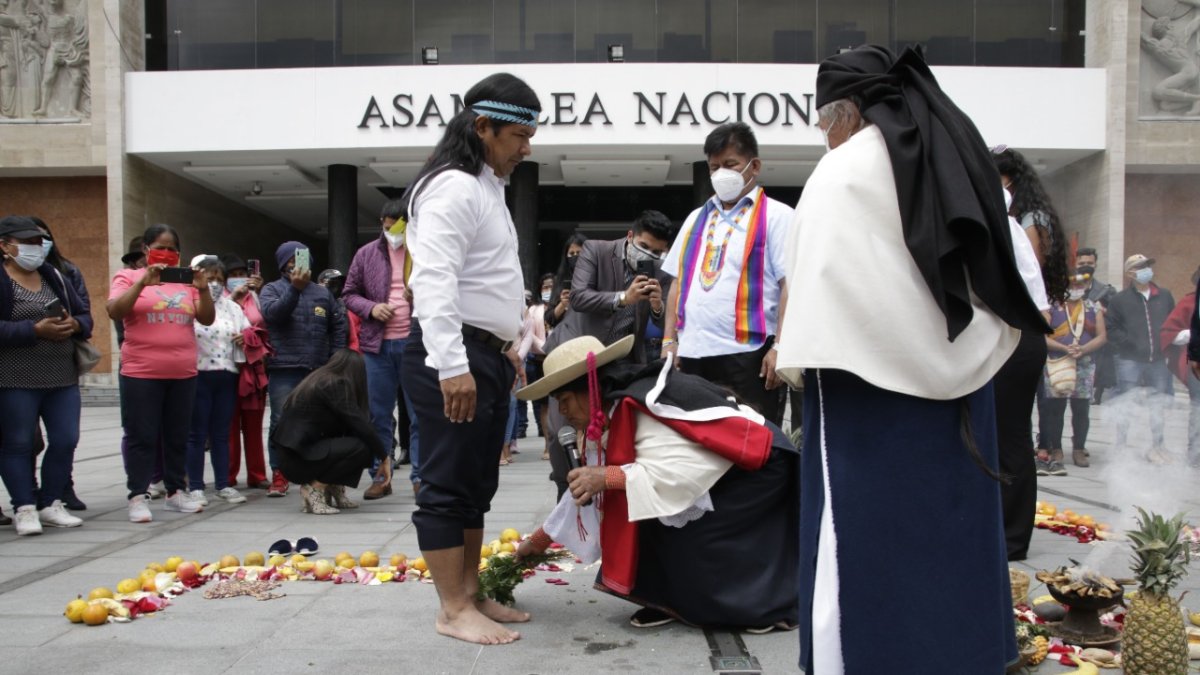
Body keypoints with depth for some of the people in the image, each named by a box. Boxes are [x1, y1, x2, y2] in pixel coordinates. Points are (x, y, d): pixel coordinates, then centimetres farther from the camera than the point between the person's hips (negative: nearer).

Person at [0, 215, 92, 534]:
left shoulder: (55, 277, 16)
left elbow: (85, 316, 18)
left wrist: (75, 325, -5)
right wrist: (36, 330, -21)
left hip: (63, 377, 6)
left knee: (66, 440, 5)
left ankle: (51, 504, 18)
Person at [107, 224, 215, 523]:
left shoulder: (186, 280, 10)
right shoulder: (129, 277, 2)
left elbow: (207, 319, 3)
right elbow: (115, 311, -14)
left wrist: (203, 288, -13)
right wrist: (143, 282, -23)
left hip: (183, 373, 4)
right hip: (142, 373, -4)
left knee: (178, 436, 11)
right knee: (142, 437, -1)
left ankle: (176, 492, 20)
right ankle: (138, 496, 4)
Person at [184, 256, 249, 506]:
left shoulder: (232, 307, 16)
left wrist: (245, 338, 1)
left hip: (227, 376, 5)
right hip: (198, 375, -5)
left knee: (222, 433, 11)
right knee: (197, 433, 1)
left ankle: (223, 484, 17)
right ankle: (195, 487, 8)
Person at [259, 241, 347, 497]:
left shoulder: (322, 292, 17)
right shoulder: (272, 289, 9)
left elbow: (337, 326, 17)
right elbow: (272, 312, -12)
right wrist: (294, 288, -22)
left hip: (319, 370, 3)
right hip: (284, 370, -3)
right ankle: (279, 475, 1)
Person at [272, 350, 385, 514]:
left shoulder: (318, 381, 16)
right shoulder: (336, 384, -11)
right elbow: (360, 425, -15)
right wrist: (384, 458, -6)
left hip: (293, 453, 9)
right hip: (299, 458, -9)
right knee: (362, 448, -18)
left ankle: (334, 490, 11)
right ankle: (314, 488, -8)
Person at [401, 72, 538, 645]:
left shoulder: (487, 189, 19)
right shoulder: (453, 188, -14)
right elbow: (434, 281, -24)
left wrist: (505, 344, 25)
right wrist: (452, 365, -29)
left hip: (486, 355, 11)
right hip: (452, 358, -10)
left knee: (477, 485, 14)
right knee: (449, 485, -4)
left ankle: (470, 593, 23)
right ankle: (453, 611, 2)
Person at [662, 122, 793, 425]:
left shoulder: (776, 216, 1)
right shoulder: (696, 219, 20)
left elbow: (791, 285, -8)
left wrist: (780, 347, -16)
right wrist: (669, 339, 12)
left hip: (747, 354, -6)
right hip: (692, 354, 6)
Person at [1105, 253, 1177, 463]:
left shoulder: (1164, 296, 11)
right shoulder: (1119, 300, 1)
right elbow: (1111, 330, -2)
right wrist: (1131, 344, -13)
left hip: (1158, 360, 4)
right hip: (1129, 361, -4)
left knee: (1160, 405, 10)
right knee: (1125, 405, -2)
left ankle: (1158, 446, 22)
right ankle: (1121, 445, 9)